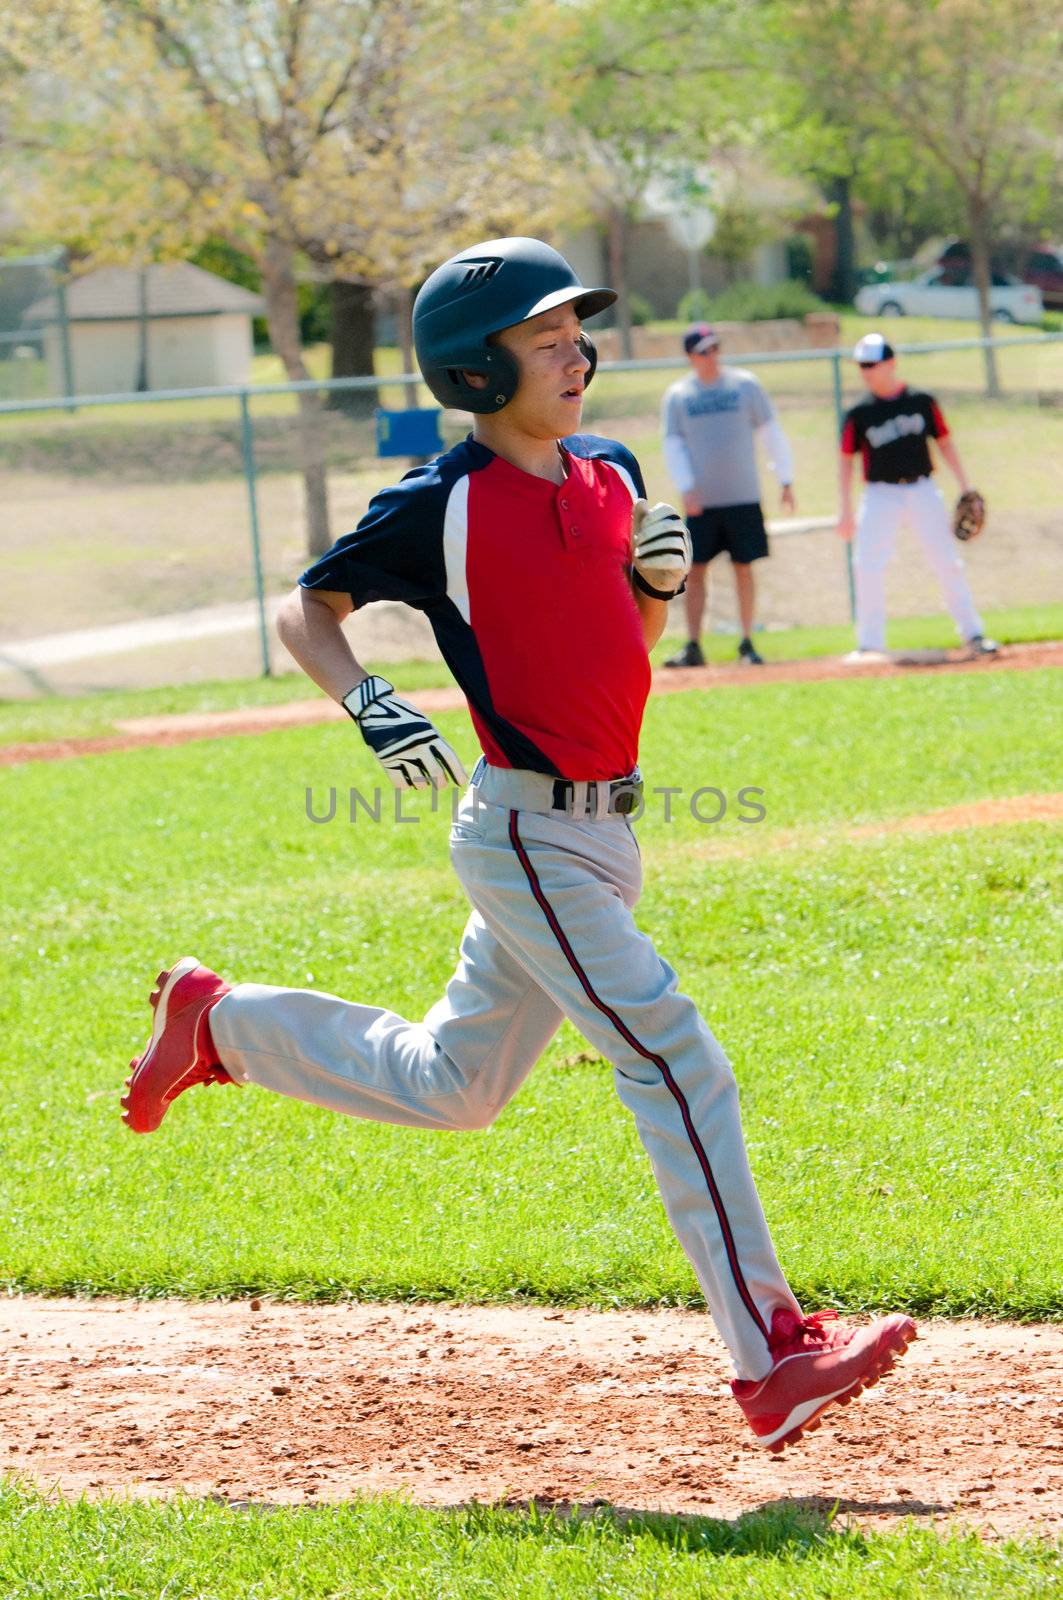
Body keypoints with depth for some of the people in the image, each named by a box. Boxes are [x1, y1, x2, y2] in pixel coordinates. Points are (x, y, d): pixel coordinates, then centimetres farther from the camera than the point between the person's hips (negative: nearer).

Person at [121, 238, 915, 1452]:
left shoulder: (610, 476, 9)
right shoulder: (444, 505, -11)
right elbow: (305, 608, -3)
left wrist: (659, 580, -2)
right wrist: (368, 704, -21)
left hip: (600, 830, 8)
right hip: (526, 833, -8)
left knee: (448, 1084, 20)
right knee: (680, 1068, -15)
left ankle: (217, 1022, 36)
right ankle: (772, 1361, -14)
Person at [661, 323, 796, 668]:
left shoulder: (744, 384, 2)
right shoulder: (678, 396, 3)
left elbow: (771, 433, 6)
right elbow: (673, 445, 2)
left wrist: (786, 481, 3)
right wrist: (686, 488, -11)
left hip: (743, 497, 0)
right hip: (701, 503, 0)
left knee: (744, 569, 3)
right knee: (695, 572, -1)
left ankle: (747, 643, 11)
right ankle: (693, 646, 2)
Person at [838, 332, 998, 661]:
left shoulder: (922, 401, 2)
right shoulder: (859, 413, 1)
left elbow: (944, 442, 7)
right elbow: (846, 459, 5)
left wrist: (965, 487, 2)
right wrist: (846, 510, -1)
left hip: (923, 490, 0)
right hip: (881, 494, 0)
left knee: (948, 563, 2)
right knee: (867, 567, -10)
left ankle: (972, 635, 11)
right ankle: (870, 644, -3)